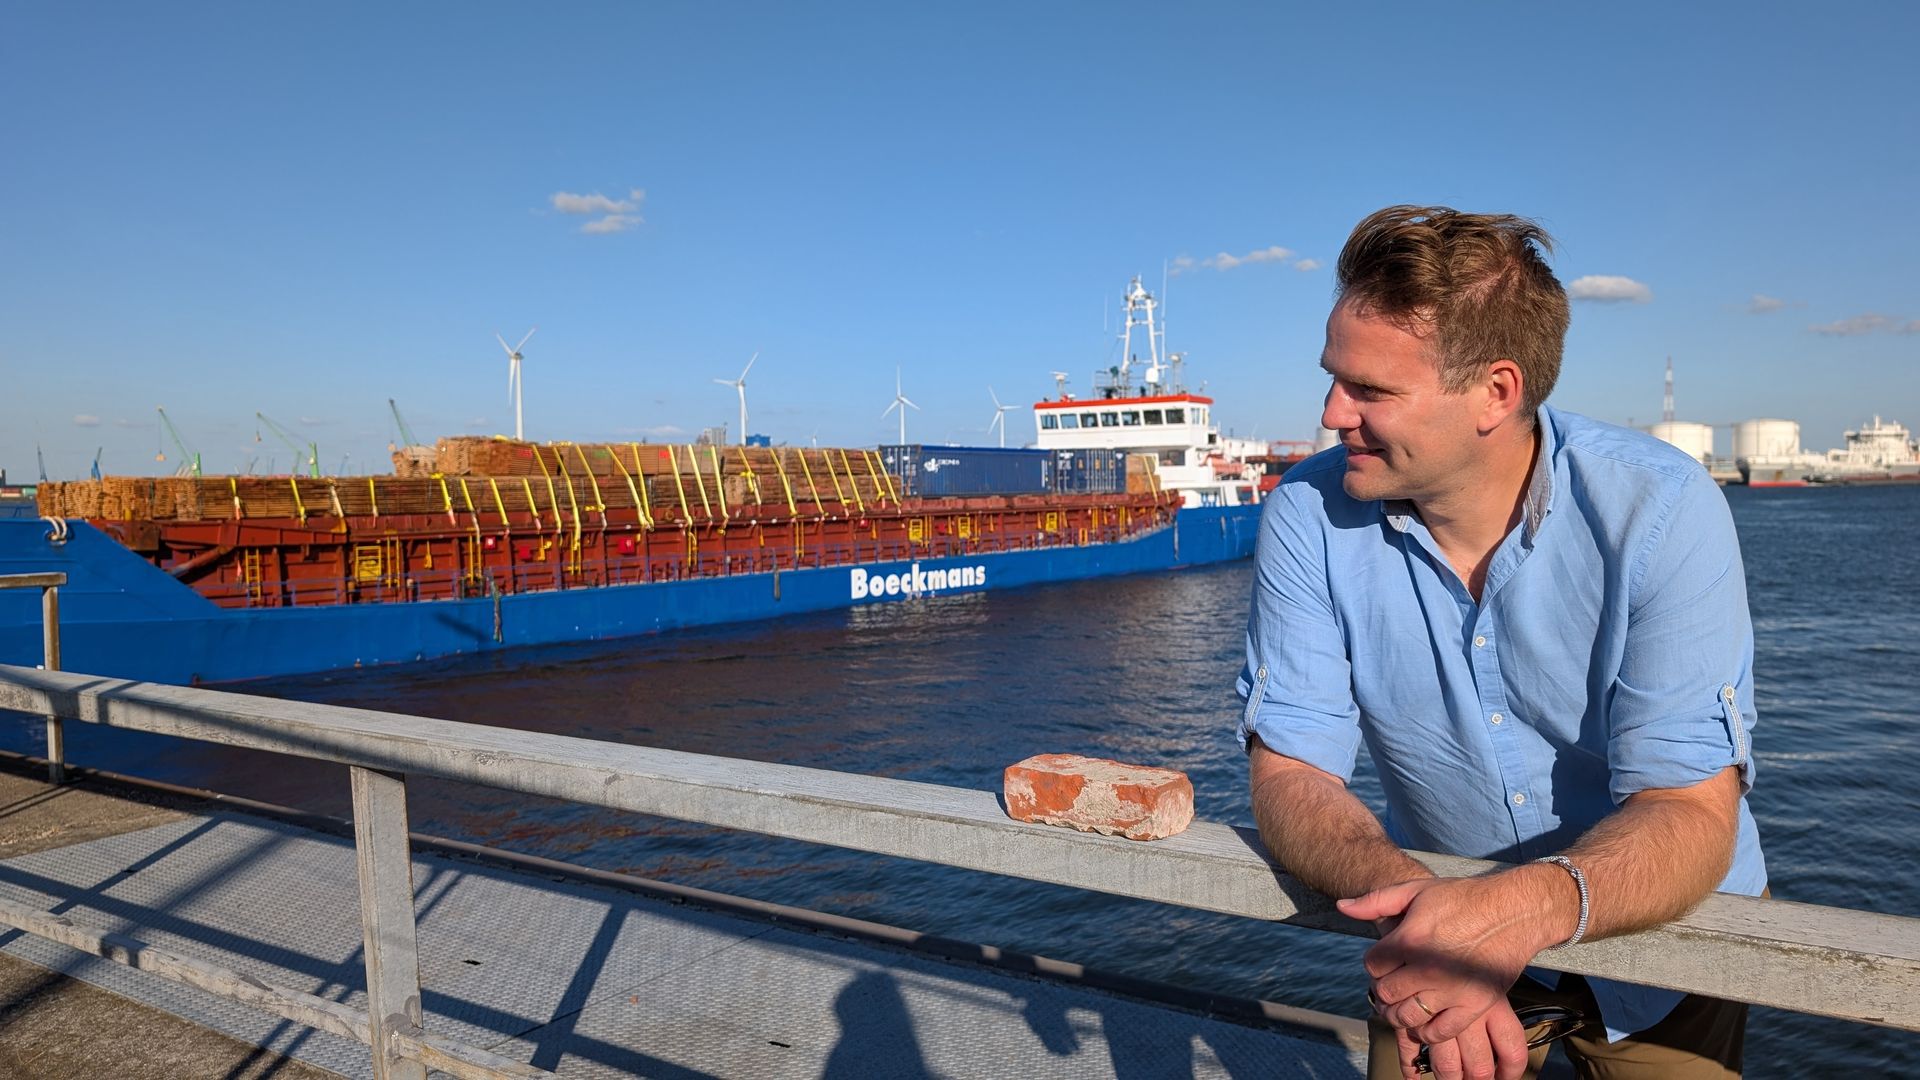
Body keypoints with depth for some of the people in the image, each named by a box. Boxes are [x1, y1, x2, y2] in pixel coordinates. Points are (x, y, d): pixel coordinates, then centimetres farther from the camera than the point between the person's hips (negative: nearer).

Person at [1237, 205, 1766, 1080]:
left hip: (1661, 923, 0)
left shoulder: (1659, 511, -21)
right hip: (1440, 905, 1)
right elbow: (1290, 774, -18)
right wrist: (1400, 893, -38)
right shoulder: (1307, 516, -17)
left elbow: (1691, 814, -24)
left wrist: (1525, 908, -44)